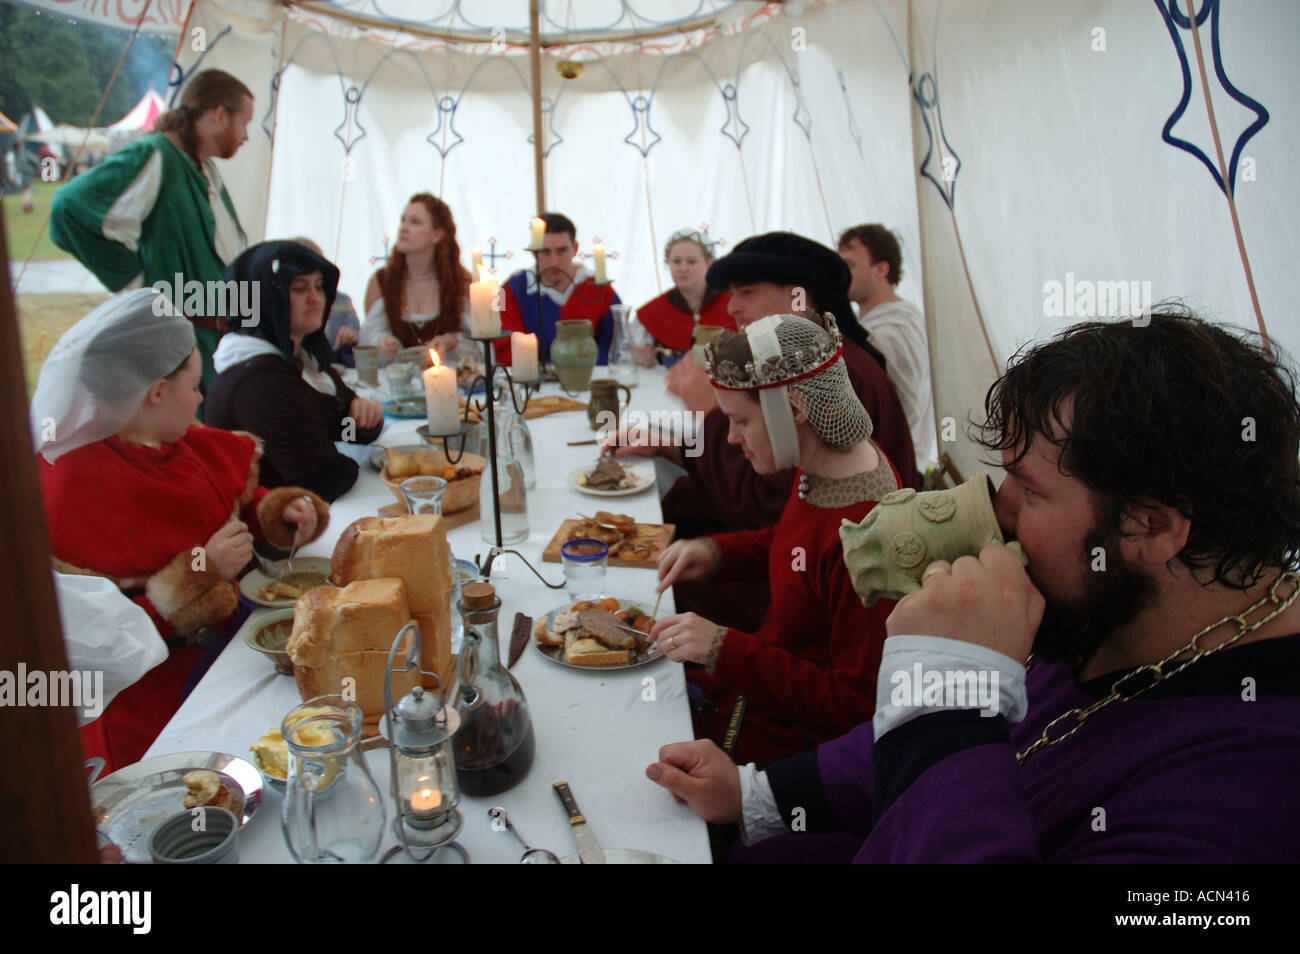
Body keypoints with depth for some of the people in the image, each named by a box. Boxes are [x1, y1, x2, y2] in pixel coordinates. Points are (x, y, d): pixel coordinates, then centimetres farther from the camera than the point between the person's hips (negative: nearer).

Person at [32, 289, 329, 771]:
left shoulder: (171, 443, 5)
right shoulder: (71, 488, -18)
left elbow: (236, 493, 24)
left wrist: (278, 511, 4)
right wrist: (201, 573, -25)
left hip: (232, 626, 8)